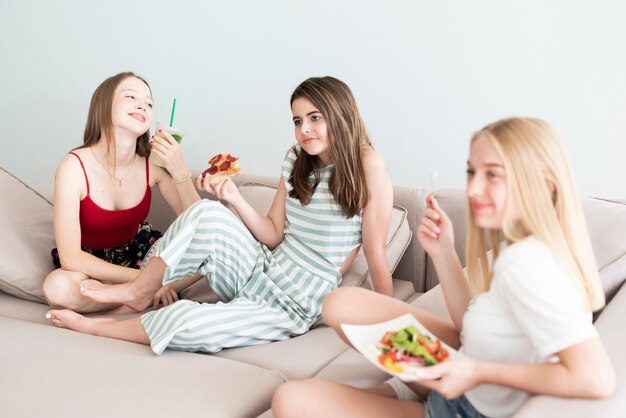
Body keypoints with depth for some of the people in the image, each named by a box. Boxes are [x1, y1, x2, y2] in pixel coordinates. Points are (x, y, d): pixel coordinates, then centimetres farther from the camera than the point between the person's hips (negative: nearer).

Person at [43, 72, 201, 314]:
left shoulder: (154, 165, -16)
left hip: (139, 252, 2)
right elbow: (70, 258, -27)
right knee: (57, 287, -35)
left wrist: (180, 171, -30)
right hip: (89, 264, -2)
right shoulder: (75, 166, -25)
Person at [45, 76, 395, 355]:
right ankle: (139, 292, -1)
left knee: (188, 323, -25)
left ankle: (96, 327, 3)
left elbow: (375, 251, -13)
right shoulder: (297, 158, 6)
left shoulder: (367, 164, -15)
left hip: (296, 306, -5)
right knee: (207, 213, -23)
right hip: (260, 270, 5)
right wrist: (235, 199, -9)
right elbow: (274, 236, 6)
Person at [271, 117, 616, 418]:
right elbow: (474, 326, 4)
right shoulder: (526, 246, -4)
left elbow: (597, 379, -38)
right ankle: (410, 386, 15)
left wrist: (479, 372, -32)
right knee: (342, 304, 8)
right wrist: (442, 253, -6)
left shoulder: (523, 264, -31)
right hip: (466, 384, 9)